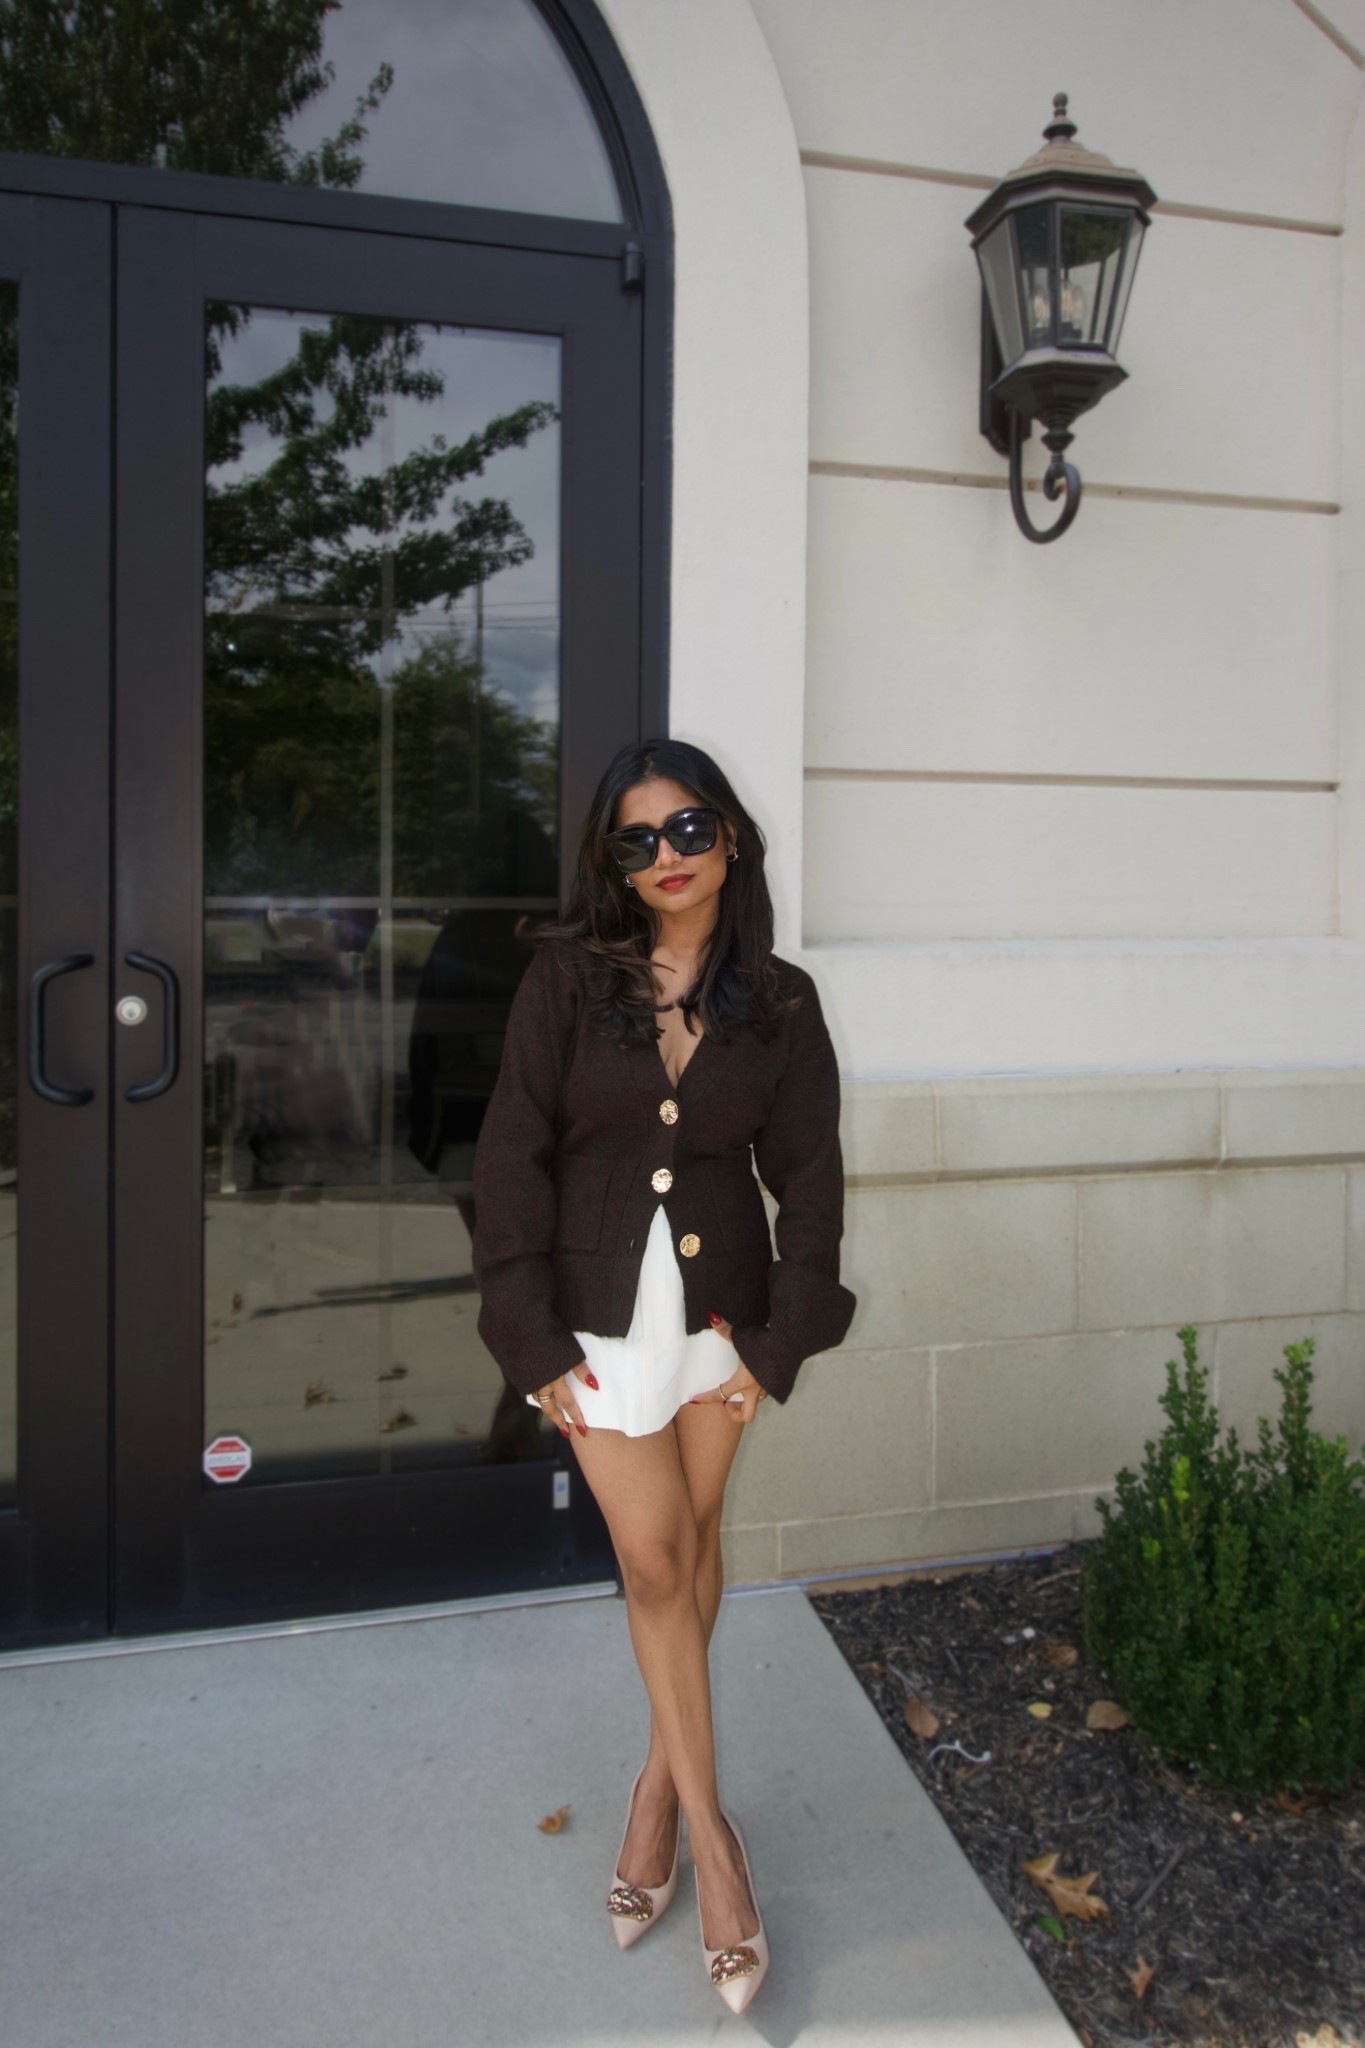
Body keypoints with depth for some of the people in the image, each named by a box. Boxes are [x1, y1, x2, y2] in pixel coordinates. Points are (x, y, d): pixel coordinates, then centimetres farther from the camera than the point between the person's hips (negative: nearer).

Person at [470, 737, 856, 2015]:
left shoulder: (778, 1002, -1)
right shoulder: (566, 978, -6)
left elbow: (810, 1176, 2)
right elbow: (513, 1156, -7)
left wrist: (780, 1336, -3)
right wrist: (536, 1338, -9)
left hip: (719, 1302, 2)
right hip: (600, 1307, -1)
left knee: (692, 1544, 12)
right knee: (653, 1558, 1)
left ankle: (661, 1779, 34)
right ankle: (710, 1828, 18)